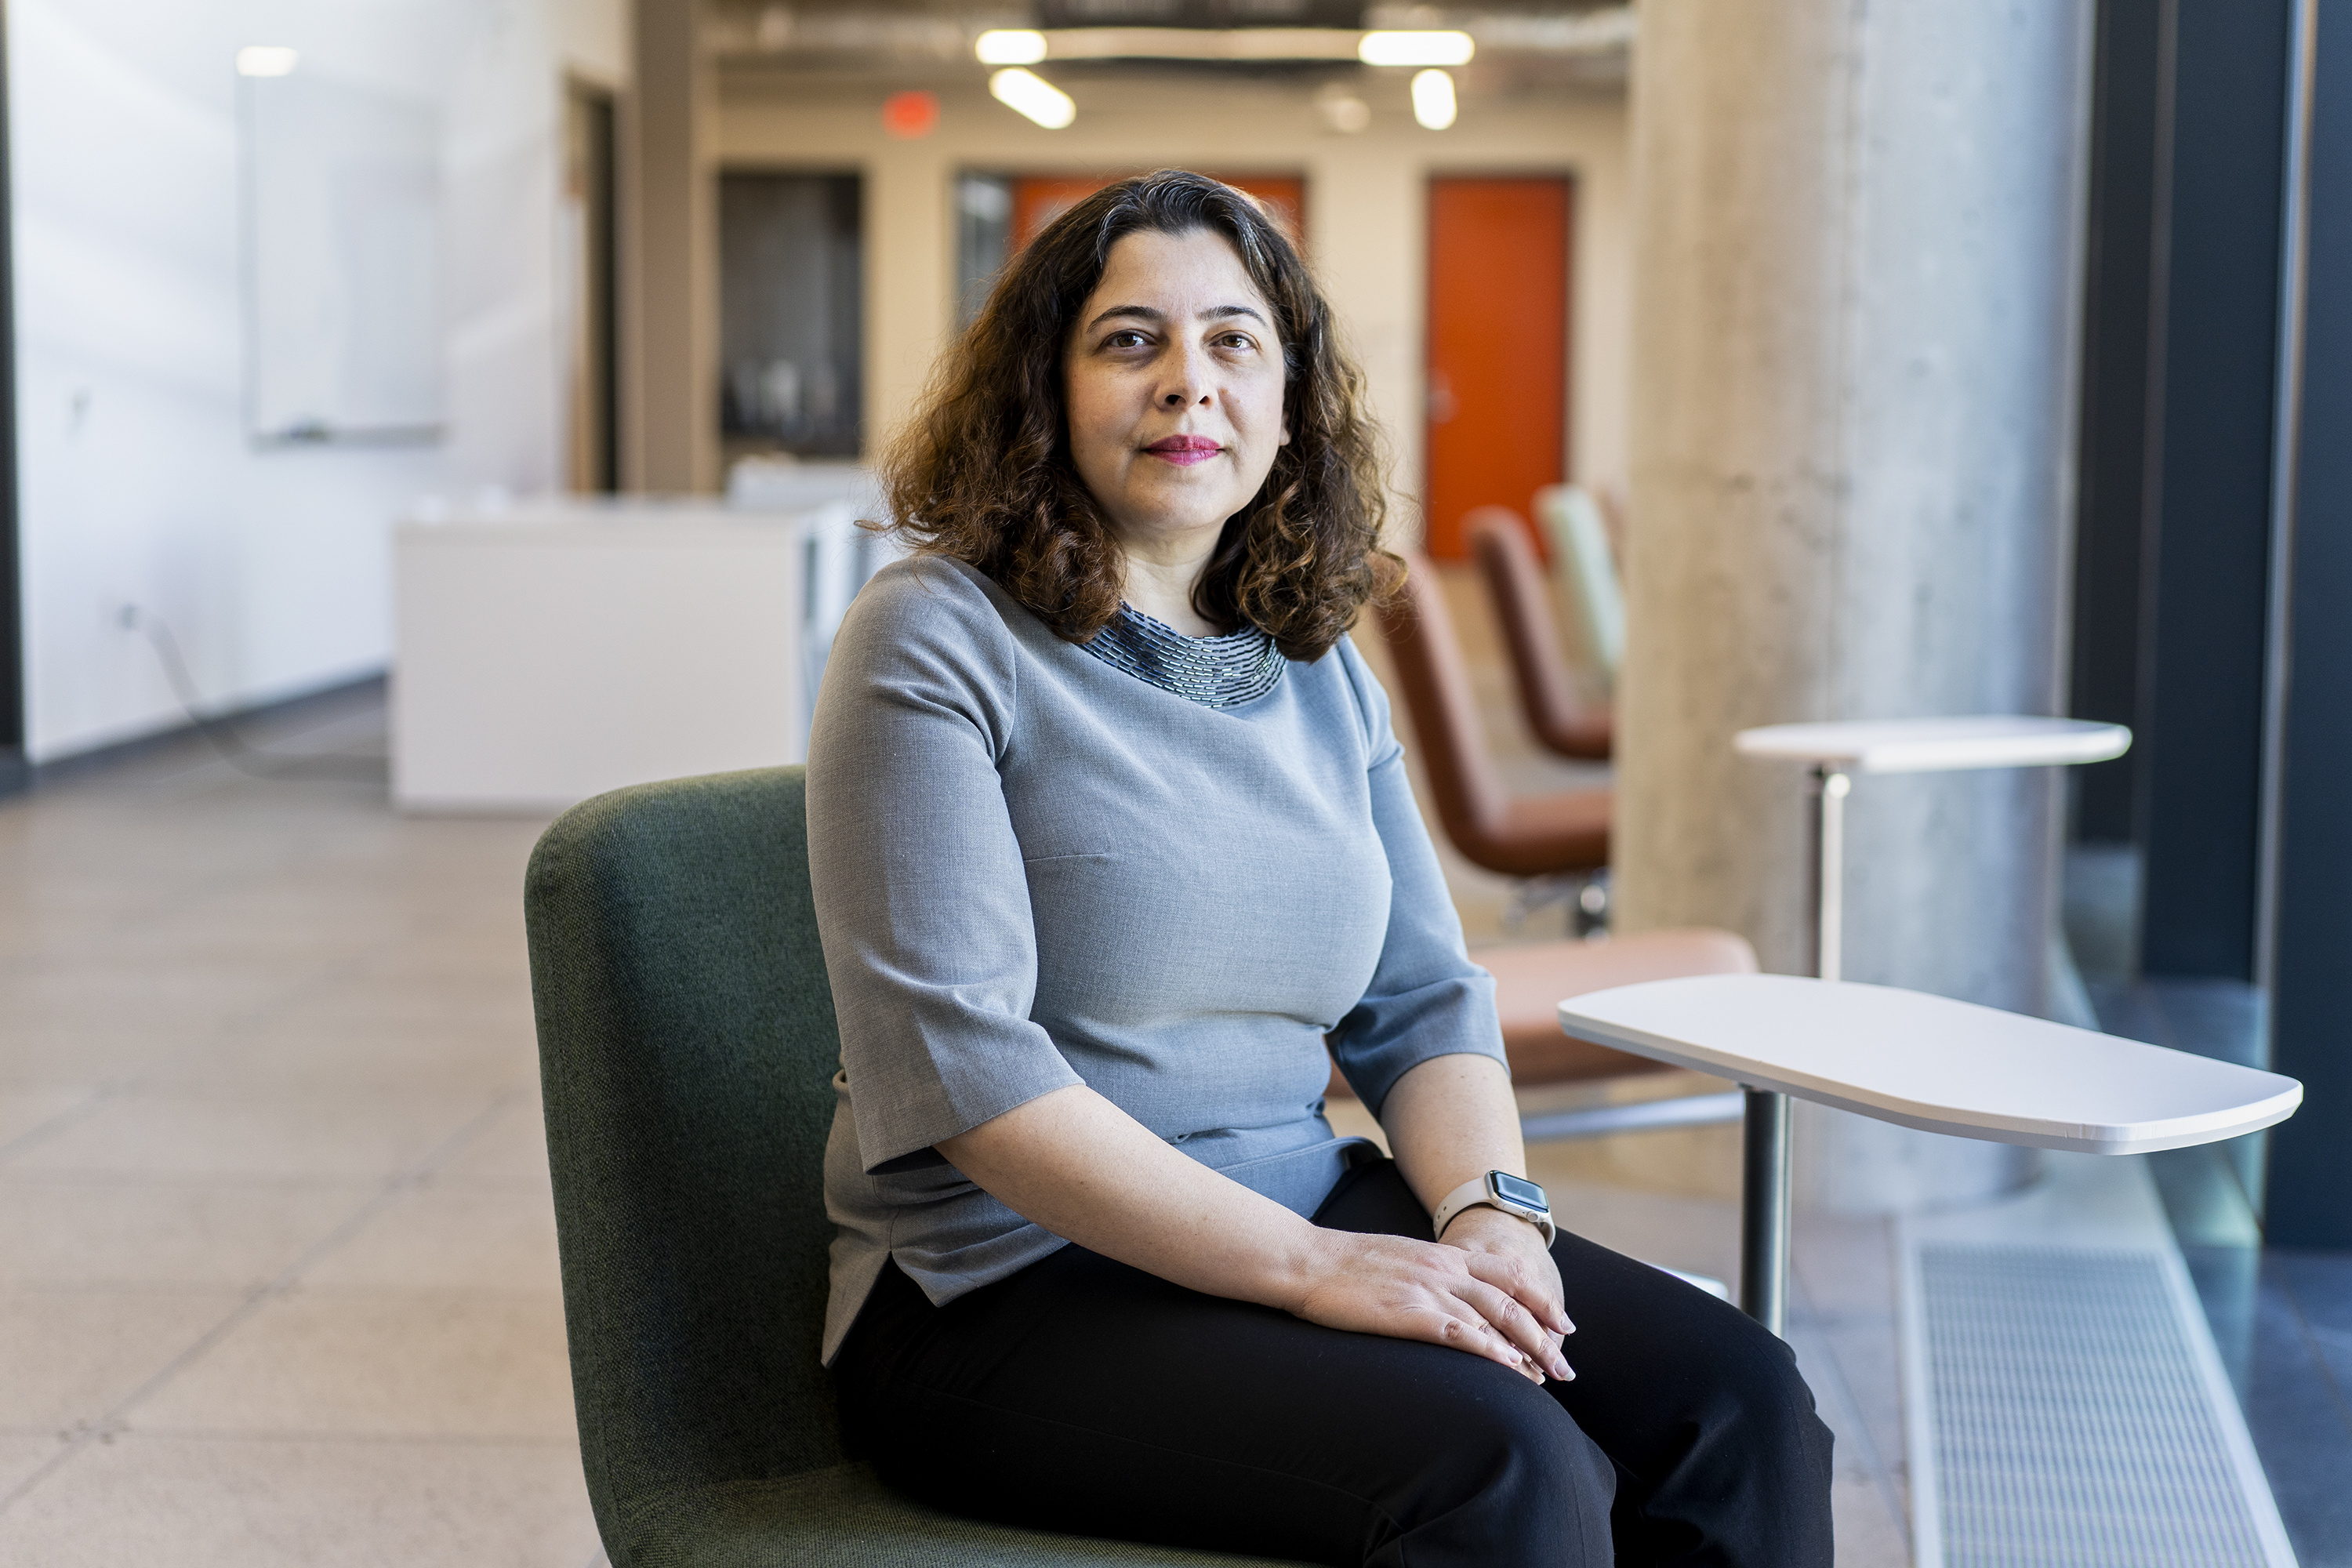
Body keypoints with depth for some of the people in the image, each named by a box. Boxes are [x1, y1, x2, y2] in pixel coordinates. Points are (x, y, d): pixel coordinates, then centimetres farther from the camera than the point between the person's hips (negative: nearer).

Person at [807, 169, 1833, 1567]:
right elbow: (951, 1054, -17)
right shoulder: (939, 641, -8)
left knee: (1742, 1403, -14)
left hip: (1311, 1220, 6)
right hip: (1013, 1282, -6)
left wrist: (1488, 1206, -9)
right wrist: (1304, 1266, -22)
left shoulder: (1322, 669, 12)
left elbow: (1425, 1002, 14)